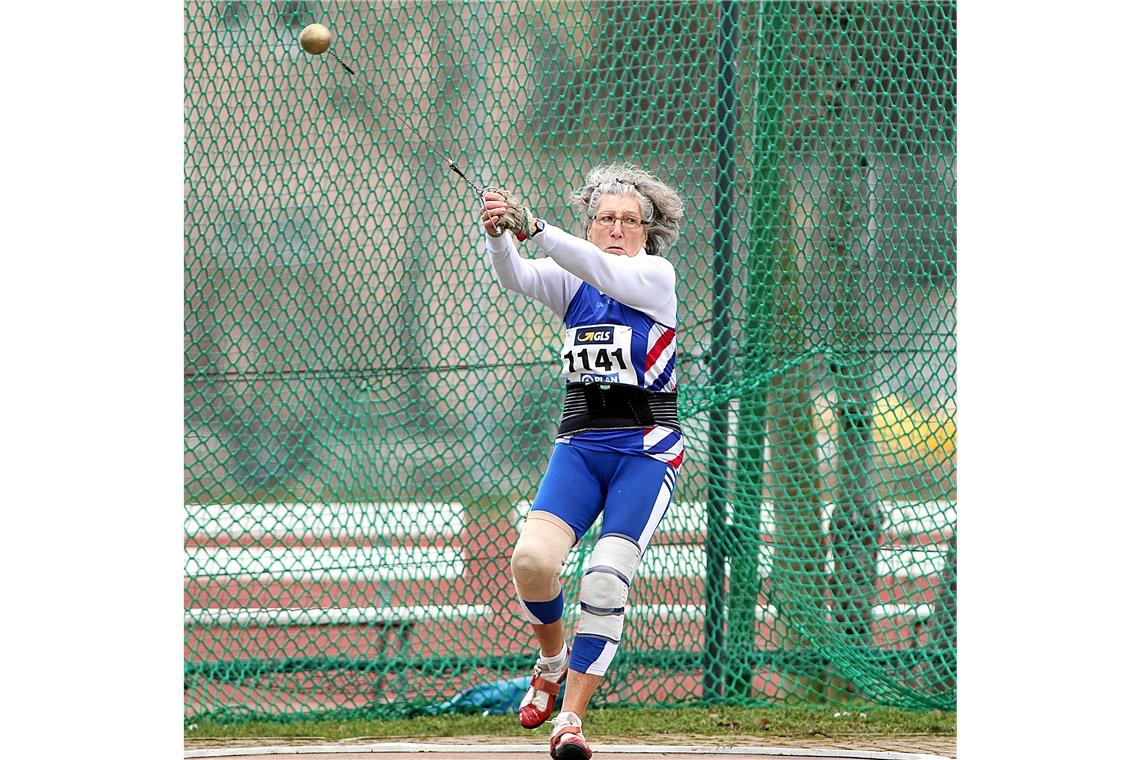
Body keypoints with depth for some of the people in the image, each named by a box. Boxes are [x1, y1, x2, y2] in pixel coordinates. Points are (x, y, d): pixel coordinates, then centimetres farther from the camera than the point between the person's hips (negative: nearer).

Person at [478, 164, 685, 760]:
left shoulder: (657, 276, 1)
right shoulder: (570, 284, 11)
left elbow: (604, 270, -20)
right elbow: (516, 278, -9)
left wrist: (534, 228, -33)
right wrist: (498, 236, -32)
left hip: (646, 449, -3)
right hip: (580, 446, 3)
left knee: (606, 581, -18)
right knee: (532, 559, -19)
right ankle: (551, 659, 11)